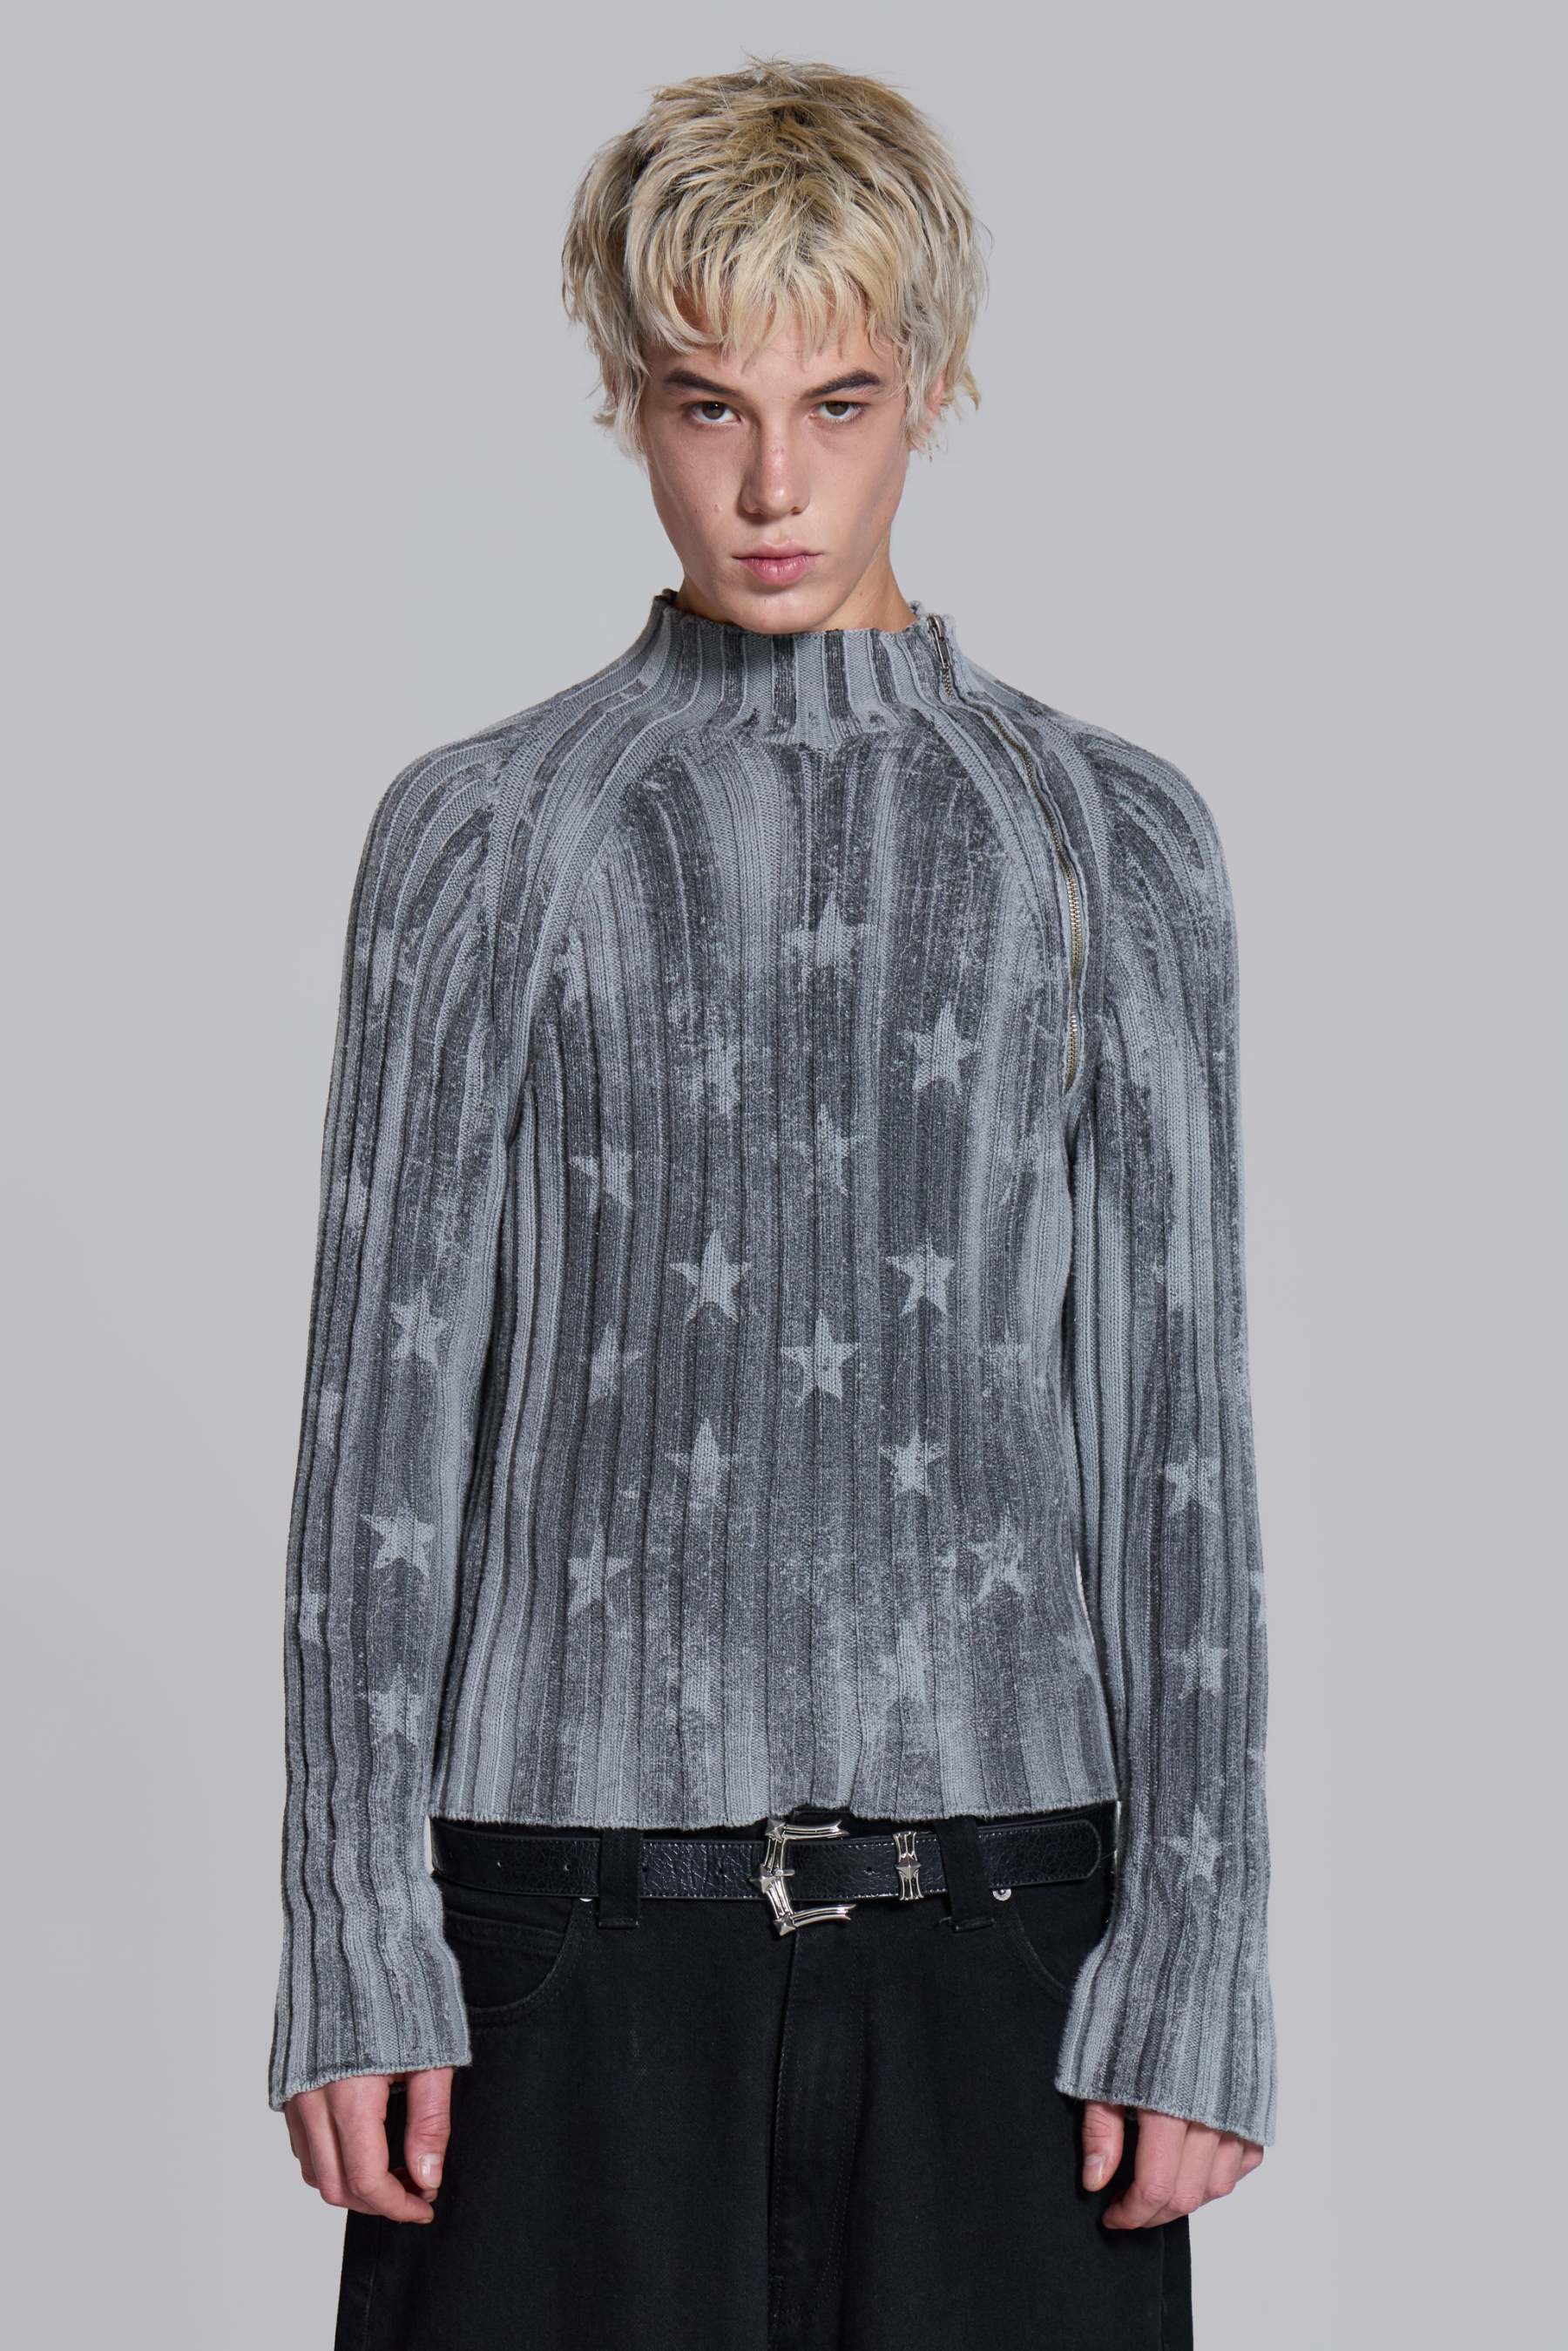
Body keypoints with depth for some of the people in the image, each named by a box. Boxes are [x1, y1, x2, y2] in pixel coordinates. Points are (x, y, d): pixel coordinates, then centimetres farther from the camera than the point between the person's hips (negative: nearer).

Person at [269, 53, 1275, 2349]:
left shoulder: (1111, 843, 6)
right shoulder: (485, 837, 4)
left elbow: (1180, 1423, 4)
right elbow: (387, 1403, 3)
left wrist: (1194, 1964, -1)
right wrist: (357, 1947, -1)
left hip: (996, 1905, 1)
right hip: (576, 1906, 0)